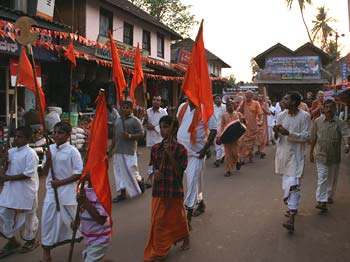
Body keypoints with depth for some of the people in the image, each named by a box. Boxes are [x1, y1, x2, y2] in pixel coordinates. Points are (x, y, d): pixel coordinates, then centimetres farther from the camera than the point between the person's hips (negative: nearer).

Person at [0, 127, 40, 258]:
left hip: (25, 191, -7)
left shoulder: (30, 153, -16)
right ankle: (12, 241, 30)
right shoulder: (11, 151, 6)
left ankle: (31, 240, 32)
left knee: (26, 217, 9)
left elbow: (29, 174, -21)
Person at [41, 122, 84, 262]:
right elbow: (45, 172, 5)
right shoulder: (50, 149, 2)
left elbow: (79, 173, -14)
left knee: (71, 218, 9)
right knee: (48, 218, 4)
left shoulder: (72, 151, -13)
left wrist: (61, 182, -16)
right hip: (52, 190, 5)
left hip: (67, 190, -4)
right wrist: (48, 160, -14)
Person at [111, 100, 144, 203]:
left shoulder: (135, 120, -4)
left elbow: (141, 134, -8)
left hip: (129, 151, -7)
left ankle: (140, 181, 24)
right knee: (119, 172, 8)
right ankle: (122, 193, 15)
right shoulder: (118, 120, 17)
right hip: (118, 151, 7)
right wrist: (112, 148, 18)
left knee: (131, 171, -6)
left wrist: (130, 136, -20)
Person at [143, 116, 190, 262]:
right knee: (157, 221, 4)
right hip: (159, 190, 3)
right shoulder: (155, 148, 1)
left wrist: (170, 154, -24)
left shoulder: (180, 150, -11)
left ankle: (185, 239, 45)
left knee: (178, 217, 16)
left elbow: (179, 172, -15)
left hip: (175, 191, -3)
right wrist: (155, 172, -10)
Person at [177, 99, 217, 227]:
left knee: (192, 181, -7)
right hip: (180, 150, 6)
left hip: (196, 152, -6)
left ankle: (188, 215, -3)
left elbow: (213, 131, -11)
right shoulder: (182, 107, 6)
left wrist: (205, 149, -16)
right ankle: (200, 202, 41)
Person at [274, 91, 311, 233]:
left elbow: (306, 136, -12)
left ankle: (291, 218, -16)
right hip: (282, 152, 6)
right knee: (285, 181, 14)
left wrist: (288, 133, -22)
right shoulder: (281, 115, 6)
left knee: (293, 184, -13)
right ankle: (292, 207, 34)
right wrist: (276, 132, -13)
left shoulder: (304, 116, -9)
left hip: (296, 154, -6)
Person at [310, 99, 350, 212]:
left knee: (332, 178, 14)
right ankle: (321, 201, -10)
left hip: (334, 156, 1)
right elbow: (313, 138, 5)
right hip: (321, 155, -1)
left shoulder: (340, 123, -5)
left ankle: (329, 196, 35)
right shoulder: (318, 121, -2)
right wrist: (311, 153, 8)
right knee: (322, 177, -8)